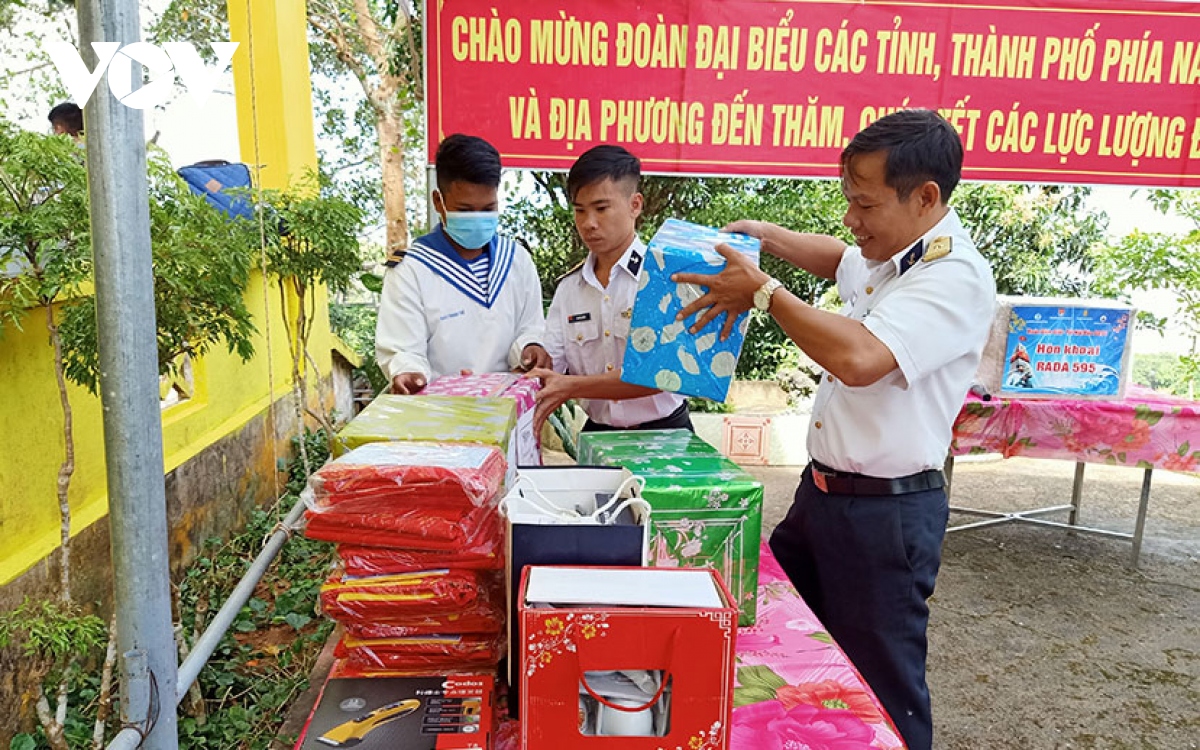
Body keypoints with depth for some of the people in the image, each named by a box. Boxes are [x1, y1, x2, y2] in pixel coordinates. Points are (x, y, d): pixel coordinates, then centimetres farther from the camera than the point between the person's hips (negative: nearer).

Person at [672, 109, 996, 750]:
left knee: (881, 686, 7)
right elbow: (838, 258, 33)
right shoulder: (885, 258, 9)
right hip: (822, 489, 10)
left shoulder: (954, 278, -21)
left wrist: (763, 291, -22)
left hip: (886, 511, -9)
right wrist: (768, 237, 16)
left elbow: (858, 358, -35)